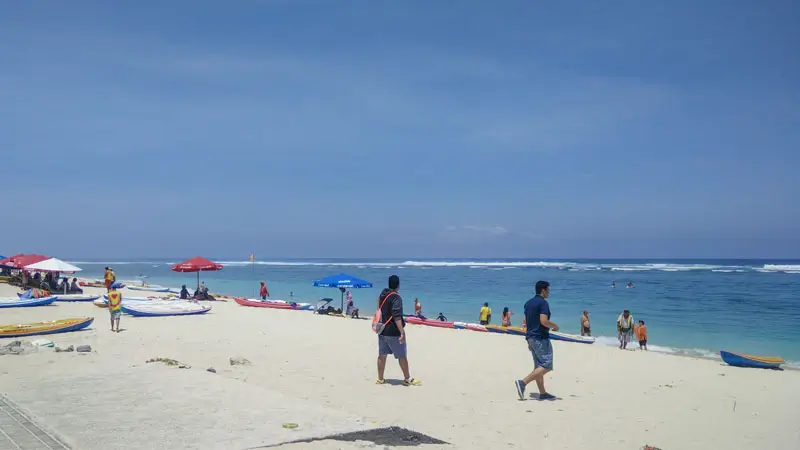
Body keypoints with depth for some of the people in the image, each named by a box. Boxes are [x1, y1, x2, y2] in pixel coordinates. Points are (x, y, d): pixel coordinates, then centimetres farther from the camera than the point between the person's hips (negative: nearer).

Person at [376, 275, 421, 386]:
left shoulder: (382, 295, 7)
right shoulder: (396, 298, -18)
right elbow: (396, 317, -25)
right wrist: (402, 332, -25)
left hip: (382, 330, 8)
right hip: (393, 332, -8)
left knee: (382, 355, 11)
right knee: (402, 356, 4)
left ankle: (380, 379, 16)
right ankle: (407, 379, 12)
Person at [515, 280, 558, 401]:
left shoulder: (528, 303, 14)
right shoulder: (543, 303, -13)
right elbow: (544, 321, -24)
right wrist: (555, 326, -4)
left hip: (531, 337, 9)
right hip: (541, 338, -9)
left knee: (538, 366, 12)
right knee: (546, 366, -8)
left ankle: (542, 393, 14)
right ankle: (523, 383, -17)